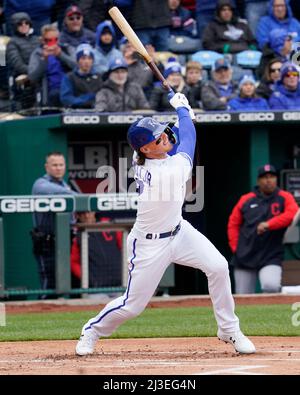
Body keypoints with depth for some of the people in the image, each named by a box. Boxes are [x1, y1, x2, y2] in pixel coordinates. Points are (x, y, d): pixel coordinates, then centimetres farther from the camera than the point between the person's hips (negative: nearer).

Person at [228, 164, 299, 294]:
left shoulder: (285, 198, 3)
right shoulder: (246, 200, 9)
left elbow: (293, 214, -16)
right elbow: (233, 224, 14)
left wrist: (268, 224, -24)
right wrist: (236, 248, 3)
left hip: (271, 258, -2)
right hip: (244, 258, 3)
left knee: (271, 286, -29)